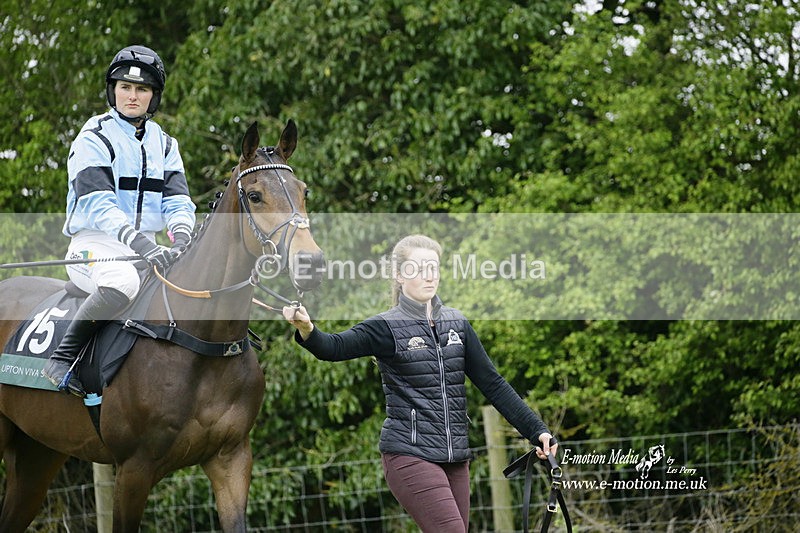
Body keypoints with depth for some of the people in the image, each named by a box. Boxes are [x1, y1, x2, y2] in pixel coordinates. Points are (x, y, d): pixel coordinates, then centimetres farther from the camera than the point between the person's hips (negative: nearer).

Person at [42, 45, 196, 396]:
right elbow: (98, 205, -17)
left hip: (147, 247, 6)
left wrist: (181, 238, -21)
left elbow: (177, 200, 3)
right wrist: (141, 243, -32)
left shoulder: (164, 145, 15)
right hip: (94, 245, -6)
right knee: (123, 281, -39)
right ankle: (60, 360, -26)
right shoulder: (94, 139, -4)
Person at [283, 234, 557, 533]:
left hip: (455, 458, 6)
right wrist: (306, 329, -44)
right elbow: (335, 348, -22)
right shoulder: (388, 327, -5)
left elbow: (493, 385, 13)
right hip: (410, 455, -6)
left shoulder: (457, 325, 11)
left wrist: (536, 430, 6)